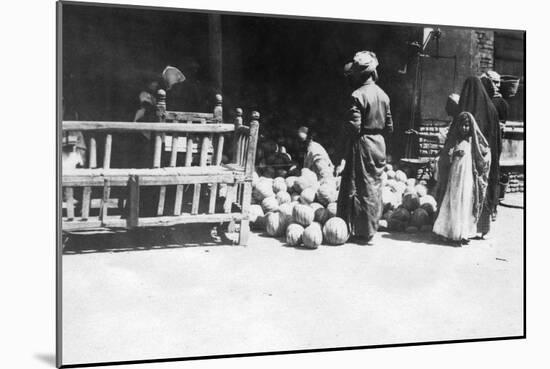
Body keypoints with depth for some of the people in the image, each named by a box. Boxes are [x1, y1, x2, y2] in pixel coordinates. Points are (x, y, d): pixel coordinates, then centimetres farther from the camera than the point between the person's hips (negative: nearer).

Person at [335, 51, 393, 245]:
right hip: (379, 144, 7)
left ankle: (362, 233, 6)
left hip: (362, 145, -7)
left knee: (361, 189, 1)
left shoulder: (358, 96, -15)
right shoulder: (383, 94, 8)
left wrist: (342, 157, -18)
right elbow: (389, 126, 12)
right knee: (375, 188, 14)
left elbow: (353, 127, -20)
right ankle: (371, 228, 22)